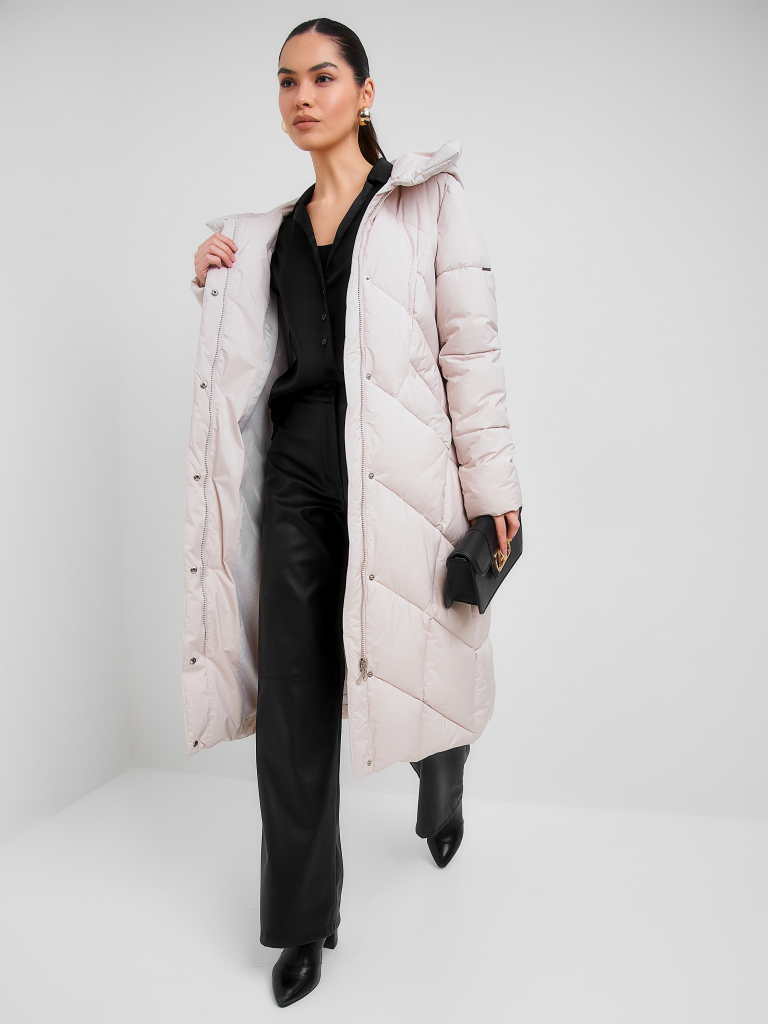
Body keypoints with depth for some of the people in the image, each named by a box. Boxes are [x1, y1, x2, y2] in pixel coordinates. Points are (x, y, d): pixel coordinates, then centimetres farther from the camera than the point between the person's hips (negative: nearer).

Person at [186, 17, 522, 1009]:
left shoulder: (430, 200, 4)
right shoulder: (270, 232, 18)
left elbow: (471, 346, -3)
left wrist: (492, 482, -8)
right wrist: (216, 288, 7)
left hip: (397, 469, -3)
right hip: (296, 466, 4)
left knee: (410, 663, 7)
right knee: (293, 694, 1)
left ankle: (442, 786, 45)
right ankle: (303, 919, 17)